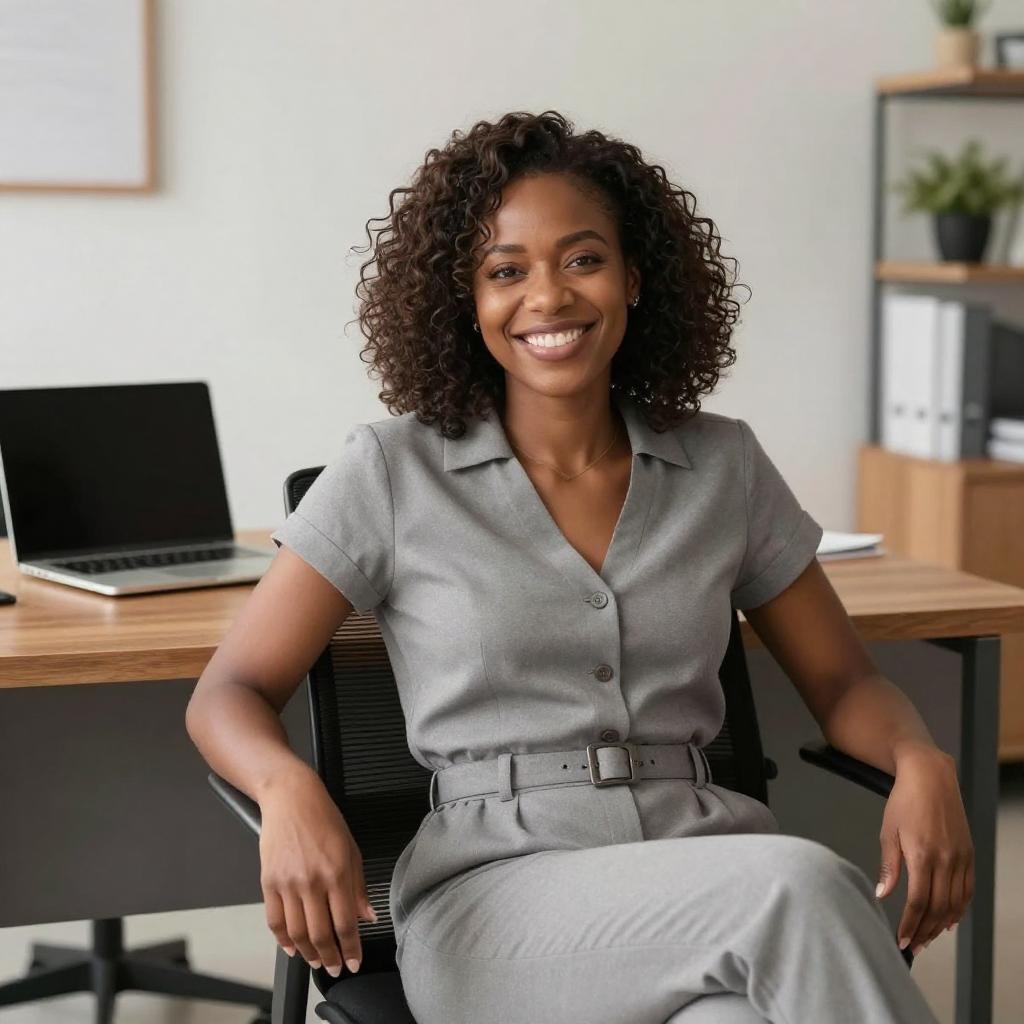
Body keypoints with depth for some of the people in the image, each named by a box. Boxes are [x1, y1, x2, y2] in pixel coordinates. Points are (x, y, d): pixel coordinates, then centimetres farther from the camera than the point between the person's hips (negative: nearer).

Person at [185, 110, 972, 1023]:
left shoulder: (725, 466, 11)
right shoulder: (394, 471, 2)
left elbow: (842, 681, 17)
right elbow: (229, 693, 3)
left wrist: (923, 761, -6)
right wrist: (289, 791, -21)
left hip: (713, 891, 3)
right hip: (495, 899, -2)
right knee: (799, 888, -32)